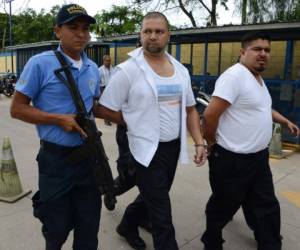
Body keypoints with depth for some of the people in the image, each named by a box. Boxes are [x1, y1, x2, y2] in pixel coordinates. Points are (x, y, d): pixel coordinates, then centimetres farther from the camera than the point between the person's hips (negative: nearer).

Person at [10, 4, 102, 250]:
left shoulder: (93, 69, 7)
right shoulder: (40, 63, -11)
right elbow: (17, 108, -9)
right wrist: (59, 119, -20)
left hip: (89, 155, 5)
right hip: (56, 158, -5)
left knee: (89, 226, 16)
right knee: (57, 227, 14)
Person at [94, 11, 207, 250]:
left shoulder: (180, 70, 6)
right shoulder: (128, 70, -12)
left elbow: (190, 109, 11)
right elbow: (105, 109, -9)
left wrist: (199, 142, 1)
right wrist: (136, 123, -3)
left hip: (174, 147, 7)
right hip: (147, 149, -6)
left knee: (152, 198, 24)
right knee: (162, 214, 2)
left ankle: (127, 226, 50)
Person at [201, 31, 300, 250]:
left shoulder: (258, 78, 13)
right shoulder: (234, 76, -20)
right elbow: (210, 114, -26)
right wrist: (212, 143, -13)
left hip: (258, 157, 9)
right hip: (232, 159, -9)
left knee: (267, 207, 18)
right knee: (224, 206, 11)